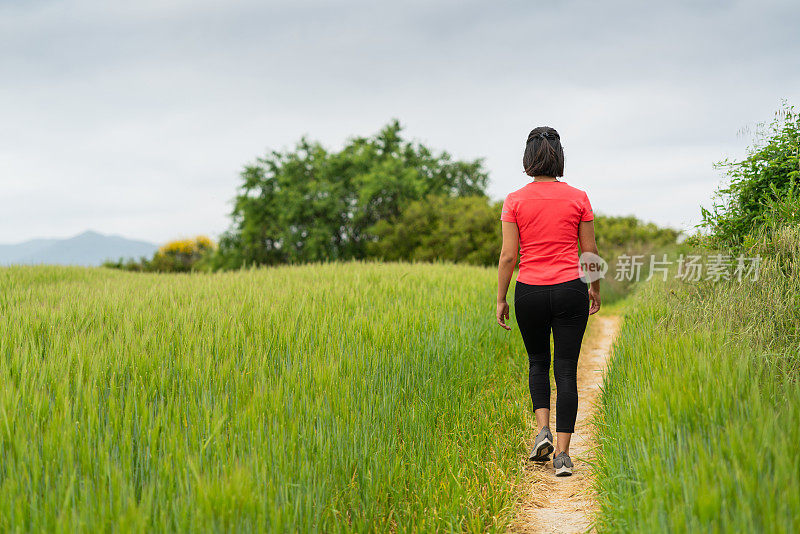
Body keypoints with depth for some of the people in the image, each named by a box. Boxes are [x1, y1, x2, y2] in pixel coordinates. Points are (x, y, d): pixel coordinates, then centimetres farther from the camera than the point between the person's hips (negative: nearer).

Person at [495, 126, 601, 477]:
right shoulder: (578, 198, -1)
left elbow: (508, 255, -5)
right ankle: (562, 453, 0)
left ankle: (543, 429, 4)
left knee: (538, 362, 22)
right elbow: (590, 251, 4)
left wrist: (500, 300, 4)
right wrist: (595, 287, 19)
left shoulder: (515, 201, -4)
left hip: (529, 291, 0)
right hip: (570, 290, 0)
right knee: (566, 370, 4)